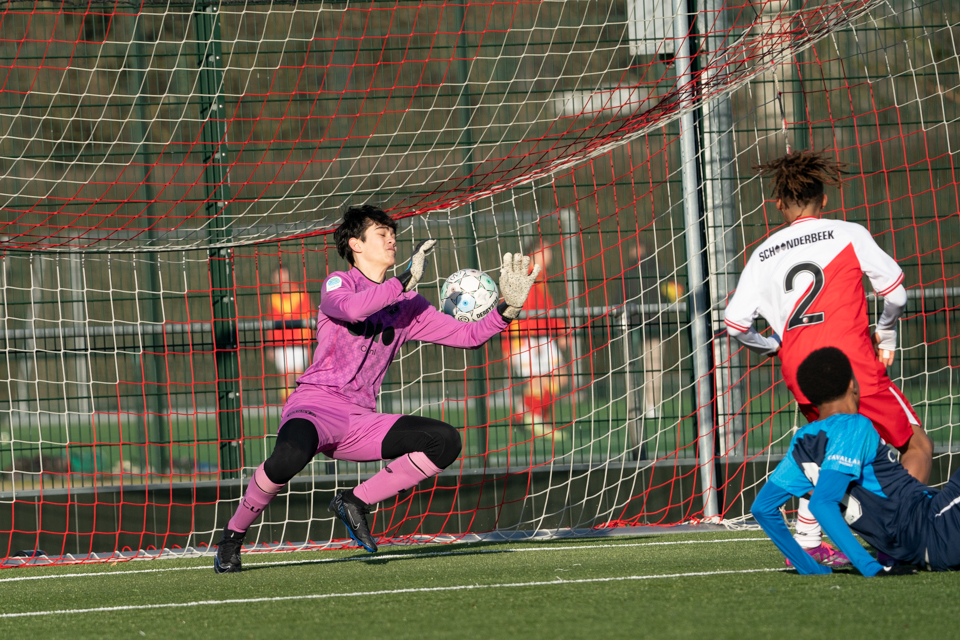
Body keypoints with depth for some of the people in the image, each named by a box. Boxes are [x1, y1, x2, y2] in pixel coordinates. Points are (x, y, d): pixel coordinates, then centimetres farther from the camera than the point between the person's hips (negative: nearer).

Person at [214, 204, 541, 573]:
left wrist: (508, 309, 0)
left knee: (446, 442, -12)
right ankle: (233, 535, -13)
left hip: (359, 422, 6)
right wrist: (404, 282, -24)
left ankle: (356, 502, 0)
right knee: (290, 455, -39)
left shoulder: (407, 306, 17)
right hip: (316, 404, -6)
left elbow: (467, 336, 14)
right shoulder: (338, 283, 1)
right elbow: (351, 308, -24)